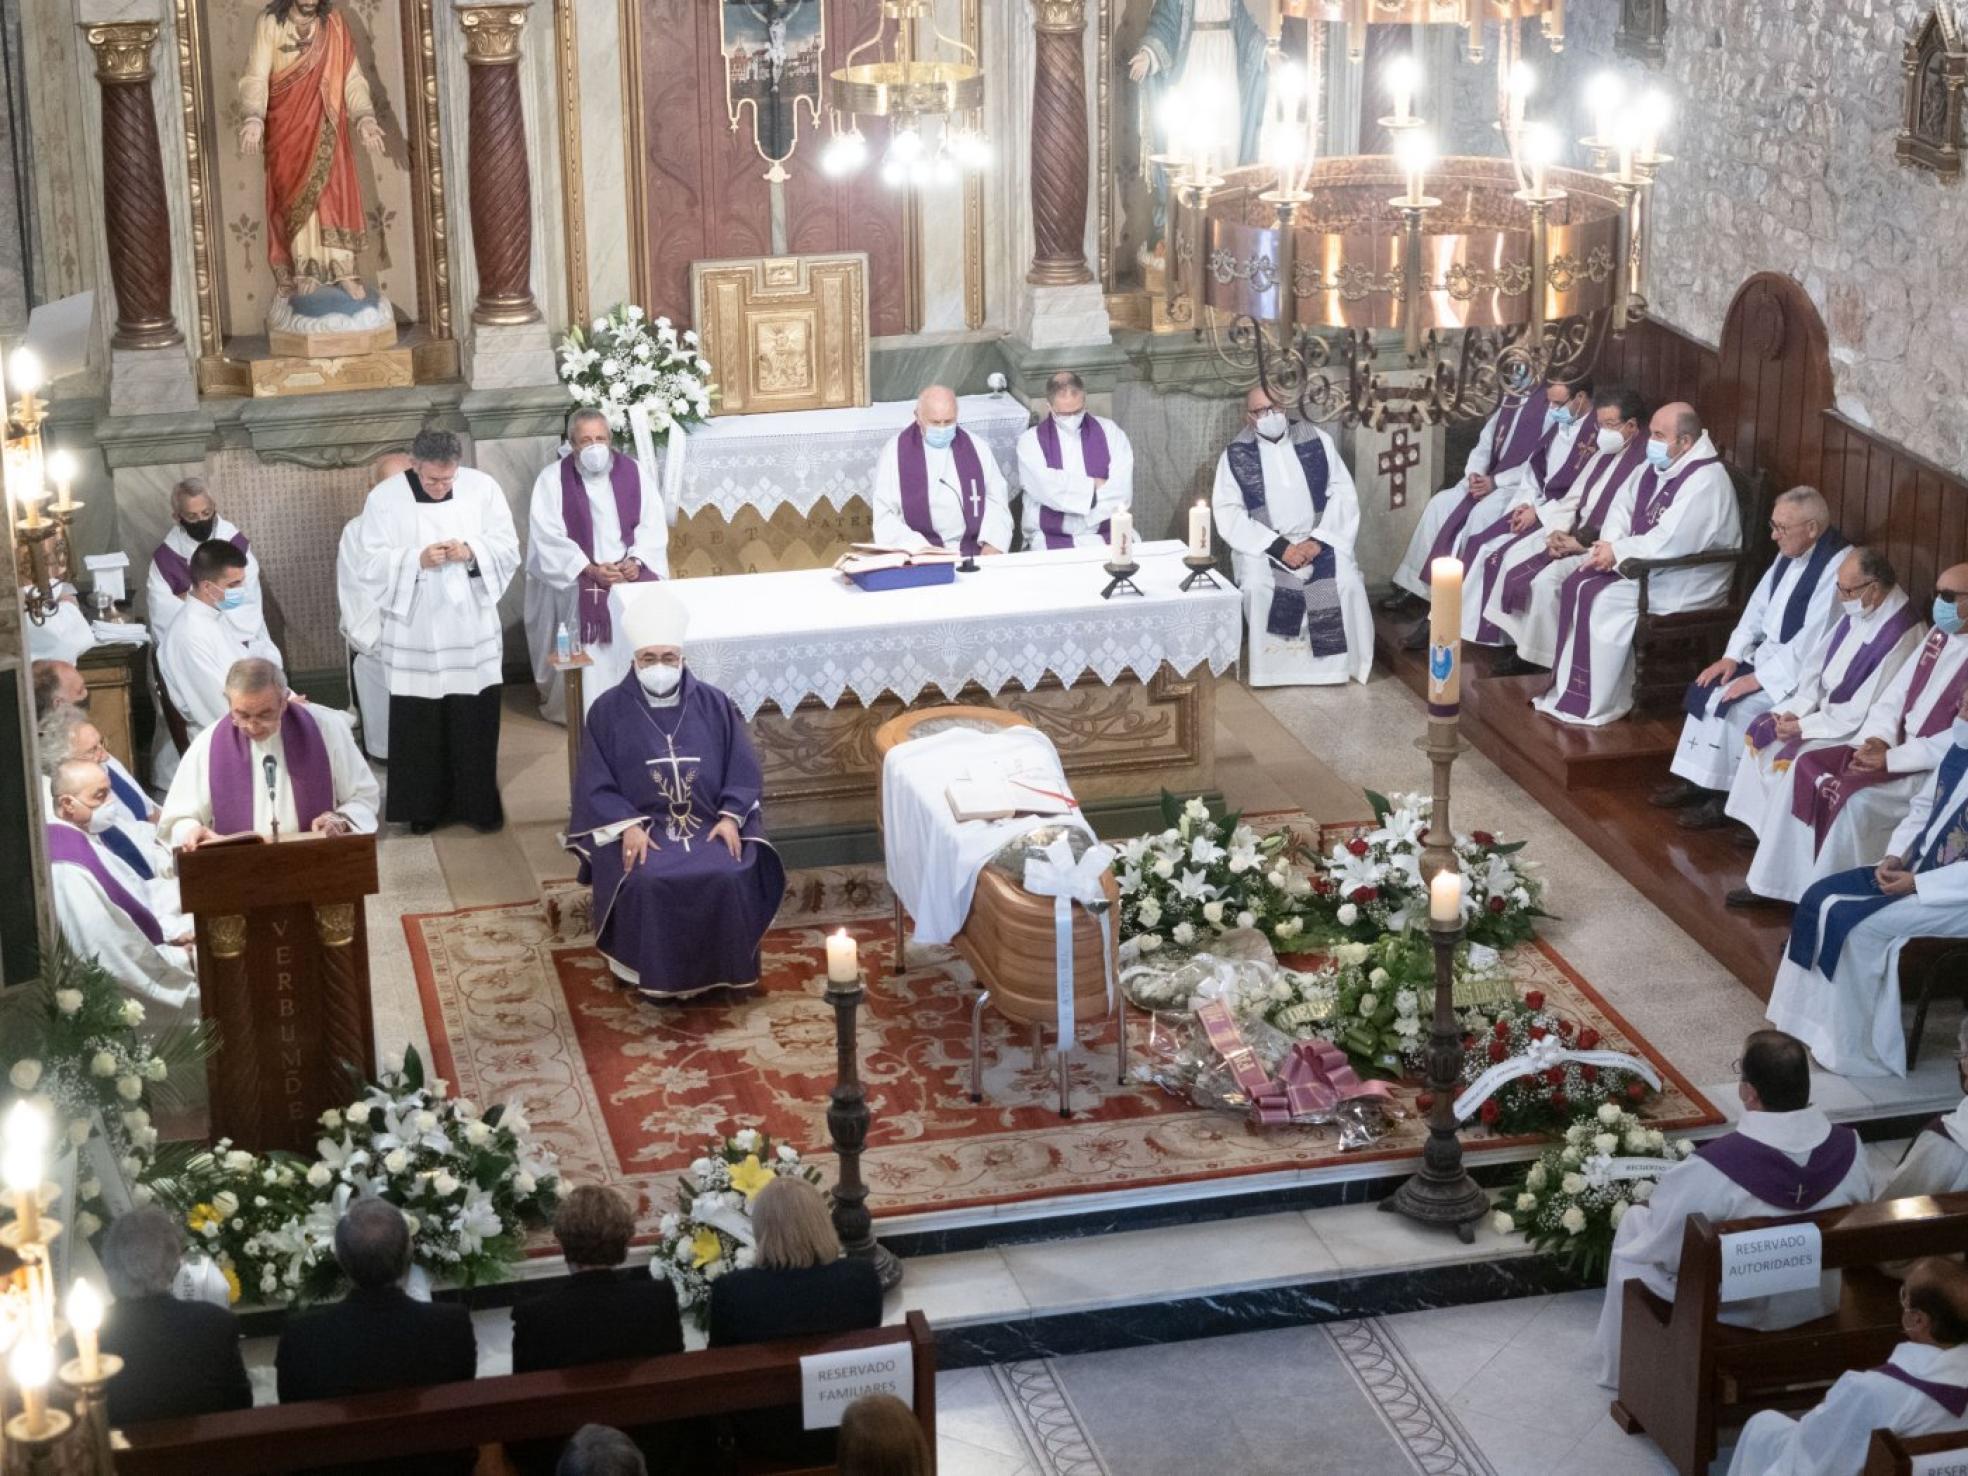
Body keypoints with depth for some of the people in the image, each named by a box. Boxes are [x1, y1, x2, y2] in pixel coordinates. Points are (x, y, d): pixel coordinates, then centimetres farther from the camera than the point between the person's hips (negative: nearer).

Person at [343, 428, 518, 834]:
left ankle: (481, 804, 20)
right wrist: (417, 560, -22)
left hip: (472, 630, 1)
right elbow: (369, 565, -8)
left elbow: (508, 547, 0)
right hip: (414, 634, -1)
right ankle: (425, 809, 18)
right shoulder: (385, 498, -7)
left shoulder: (482, 488, -2)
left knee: (477, 723, 7)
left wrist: (471, 552, -19)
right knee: (419, 724, 4)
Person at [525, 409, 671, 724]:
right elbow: (547, 537, -7)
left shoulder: (635, 473, 6)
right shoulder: (552, 479, -2)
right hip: (576, 579, -2)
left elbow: (652, 525, 6)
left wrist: (637, 561, -13)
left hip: (631, 573, 2)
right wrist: (589, 569, -17)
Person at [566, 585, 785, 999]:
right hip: (638, 827, -1)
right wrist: (627, 826, -15)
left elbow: (744, 770, 7)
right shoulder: (608, 710, 2)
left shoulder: (713, 704, 6)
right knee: (647, 882, -31)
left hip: (710, 824, 1)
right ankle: (653, 974, -13)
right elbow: (594, 786, 0)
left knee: (730, 877, -27)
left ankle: (719, 969, -8)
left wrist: (730, 816, -9)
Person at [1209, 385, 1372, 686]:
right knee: (1256, 586, -32)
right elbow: (1228, 514, -6)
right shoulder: (1235, 456, 2)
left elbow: (1343, 493, 3)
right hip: (1266, 545, -1)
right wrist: (1278, 547, -17)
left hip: (1318, 540, 1)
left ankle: (1332, 661, -8)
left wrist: (1319, 540, -12)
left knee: (1346, 582, -27)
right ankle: (1272, 664, -13)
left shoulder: (1316, 440, 6)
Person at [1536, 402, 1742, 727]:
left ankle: (1596, 706, -14)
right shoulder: (1659, 466, 6)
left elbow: (1669, 543, -30)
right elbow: (1625, 503, 15)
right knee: (1577, 583, -5)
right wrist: (1609, 546, -4)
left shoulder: (1705, 481, -23)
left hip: (1686, 585, -9)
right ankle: (1568, 691, -2)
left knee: (1603, 600, -23)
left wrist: (1617, 553, -19)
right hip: (1647, 565, 9)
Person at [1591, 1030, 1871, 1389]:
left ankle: (1623, 1367, 36)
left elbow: (1659, 1248, -18)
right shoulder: (1850, 1149, -21)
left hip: (1735, 1312, -4)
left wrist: (1652, 1211, 5)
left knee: (1634, 1222, 21)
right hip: (1820, 1305, 5)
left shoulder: (1712, 1169, -34)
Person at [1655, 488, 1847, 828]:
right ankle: (1696, 782, 7)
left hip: (1802, 673, -9)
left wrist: (1759, 678, -22)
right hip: (1769, 654, 9)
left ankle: (1725, 800, -7)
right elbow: (1758, 605, 13)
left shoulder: (1836, 569, -25)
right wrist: (1733, 656, 1)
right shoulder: (1790, 553, 3)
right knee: (1710, 687, 1)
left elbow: (1811, 644, -27)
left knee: (1737, 705, -22)